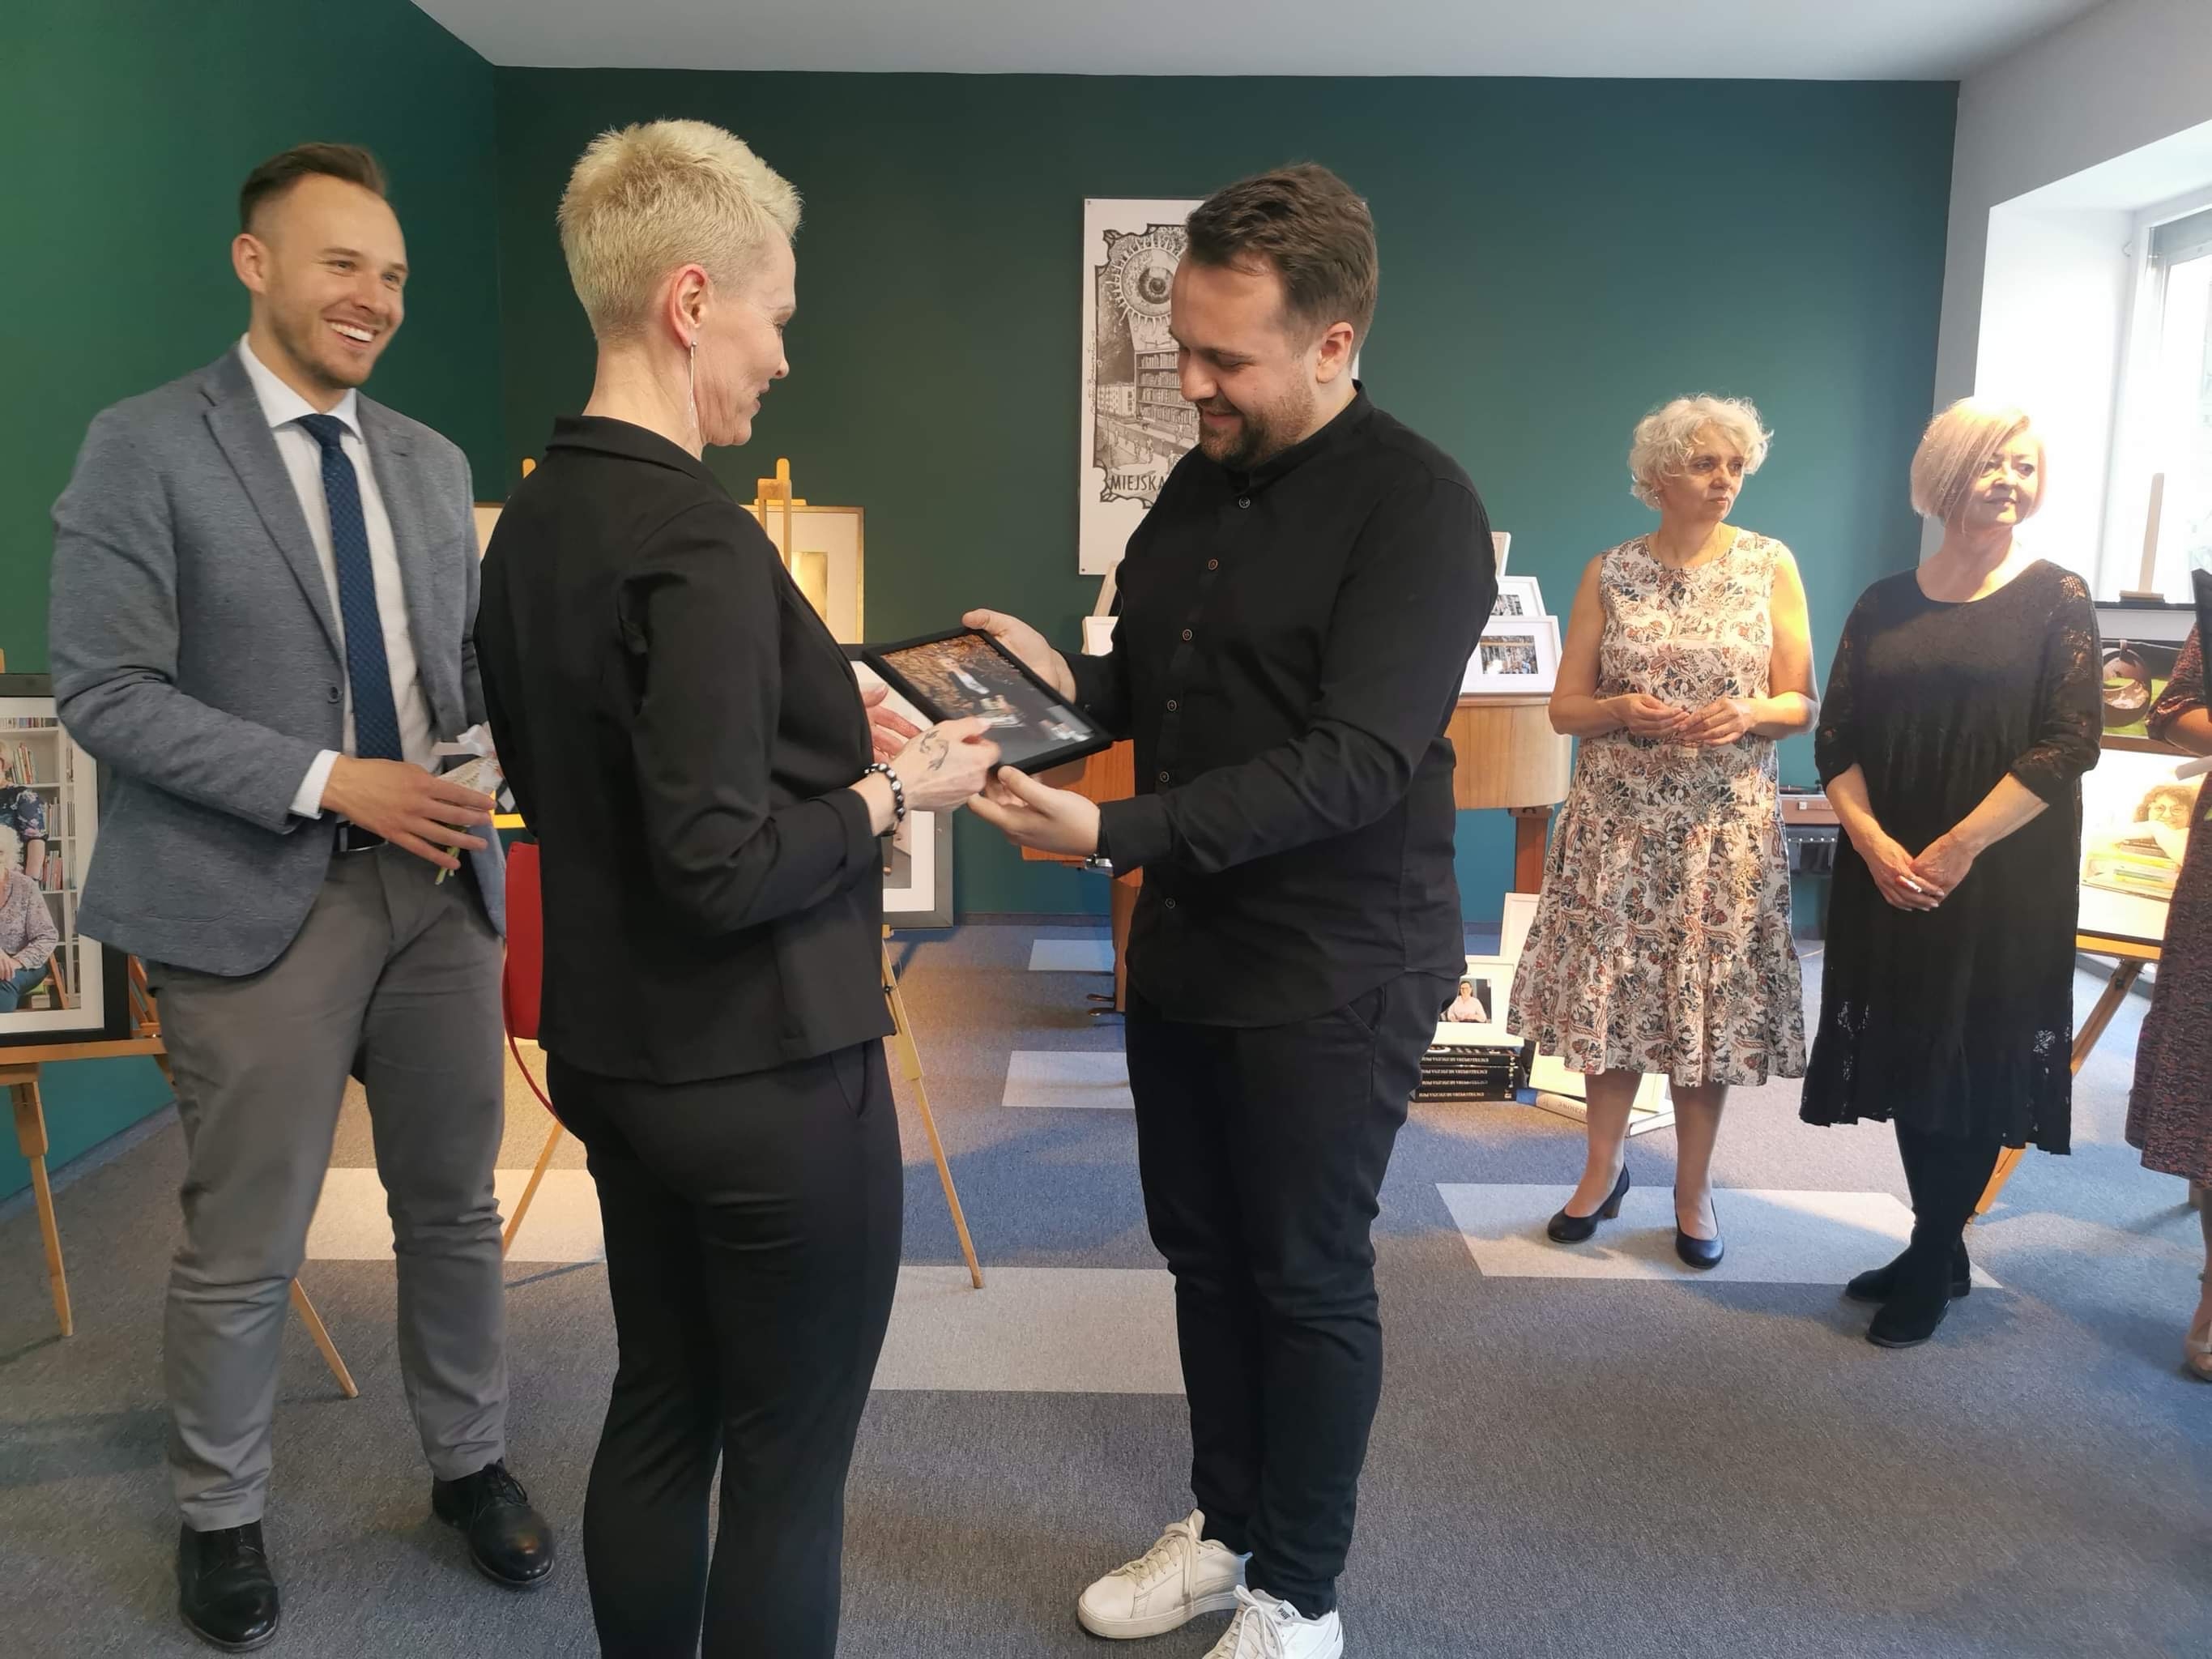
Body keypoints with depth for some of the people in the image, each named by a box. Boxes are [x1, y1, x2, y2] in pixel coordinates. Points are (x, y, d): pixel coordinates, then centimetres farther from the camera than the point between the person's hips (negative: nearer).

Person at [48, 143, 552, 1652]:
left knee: (456, 1207, 15)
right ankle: (222, 1518, 33)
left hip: (439, 882, 5)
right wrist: (330, 782, -18)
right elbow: (106, 690, -11)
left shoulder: (432, 462, 11)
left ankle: (472, 1463, 36)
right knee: (244, 1248, 9)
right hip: (260, 898, -4)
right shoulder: (146, 448, -5)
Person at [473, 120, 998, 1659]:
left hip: (618, 1053, 9)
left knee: (658, 1412, 22)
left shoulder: (537, 517, 5)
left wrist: (821, 730, 11)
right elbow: (723, 866, -26)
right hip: (767, 1074, -9)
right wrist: (895, 790, -11)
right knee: (790, 1461, 9)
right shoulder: (698, 539, -23)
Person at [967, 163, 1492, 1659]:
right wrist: (1069, 680, -5)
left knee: (1308, 1284, 8)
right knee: (1204, 1255, 18)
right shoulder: (1200, 485, 7)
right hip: (1185, 946, 7)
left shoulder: (1418, 506, -17)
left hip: (1335, 974, -7)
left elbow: (1354, 760, -26)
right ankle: (1228, 1526, 40)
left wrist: (1112, 834, -31)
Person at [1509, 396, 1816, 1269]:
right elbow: (1565, 706, 2)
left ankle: (1693, 1188, 22)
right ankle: (1603, 1168, 24)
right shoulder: (1609, 573, 2)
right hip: (1619, 817, 0)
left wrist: (1750, 713, -18)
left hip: (1727, 822, 0)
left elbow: (1803, 703, 3)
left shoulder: (1772, 564, 2)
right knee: (1611, 991, 5)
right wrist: (1622, 712, -19)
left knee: (1711, 1000, 5)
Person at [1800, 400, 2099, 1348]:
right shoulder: (1884, 606, 7)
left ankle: (1932, 1267, 16)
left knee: (1975, 1067, 2)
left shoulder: (2056, 599, -2)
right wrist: (1875, 845, -12)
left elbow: (2069, 744, -10)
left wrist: (1958, 848, -16)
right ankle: (1939, 1253, 26)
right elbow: (1836, 739, 3)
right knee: (1910, 1062, 10)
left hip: (2002, 881, -3)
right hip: (1890, 876, 4)